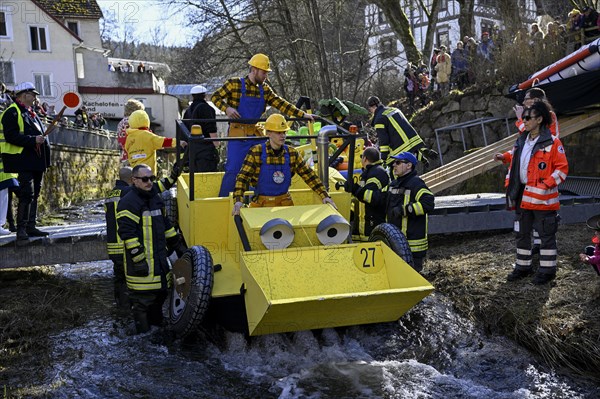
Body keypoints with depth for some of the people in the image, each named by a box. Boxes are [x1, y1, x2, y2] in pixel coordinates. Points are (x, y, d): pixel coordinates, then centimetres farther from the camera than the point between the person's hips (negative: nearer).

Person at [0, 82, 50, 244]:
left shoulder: (31, 113, 21)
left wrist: (43, 140, 17)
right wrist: (33, 140, -23)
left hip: (36, 161, 9)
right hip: (23, 160, -9)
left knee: (34, 194, 11)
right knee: (27, 193, -13)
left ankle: (30, 226, 18)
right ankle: (21, 229, -10)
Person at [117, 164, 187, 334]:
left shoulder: (155, 198, 14)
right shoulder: (128, 202, -15)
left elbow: (165, 225, 24)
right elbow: (127, 233, -20)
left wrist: (178, 245, 23)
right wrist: (138, 259, -24)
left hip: (159, 258, 9)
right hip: (141, 262, -9)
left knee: (160, 293, 19)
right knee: (142, 298, -1)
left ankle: (157, 324, 35)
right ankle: (143, 333, 10)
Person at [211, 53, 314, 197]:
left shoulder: (265, 89, 8)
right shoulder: (235, 84, -5)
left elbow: (281, 104, 5)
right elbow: (215, 97, 1)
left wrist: (302, 114, -4)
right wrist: (226, 108, -18)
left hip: (257, 134, 5)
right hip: (237, 135, -5)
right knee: (233, 169, -6)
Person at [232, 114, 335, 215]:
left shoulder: (292, 153, 0)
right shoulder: (256, 152, -10)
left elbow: (309, 175, 1)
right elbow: (242, 177, -14)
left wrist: (324, 196, -7)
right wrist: (238, 201, -29)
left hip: (284, 201, 2)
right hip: (261, 203, -2)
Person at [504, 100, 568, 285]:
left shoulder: (552, 143, -9)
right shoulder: (520, 142, 11)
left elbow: (562, 168, -10)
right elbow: (513, 166, 17)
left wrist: (545, 186, -18)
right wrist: (509, 188, 10)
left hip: (543, 198, -7)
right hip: (522, 198, 7)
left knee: (546, 234, 3)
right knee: (522, 233, 15)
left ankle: (547, 269, 13)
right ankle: (523, 267, 27)